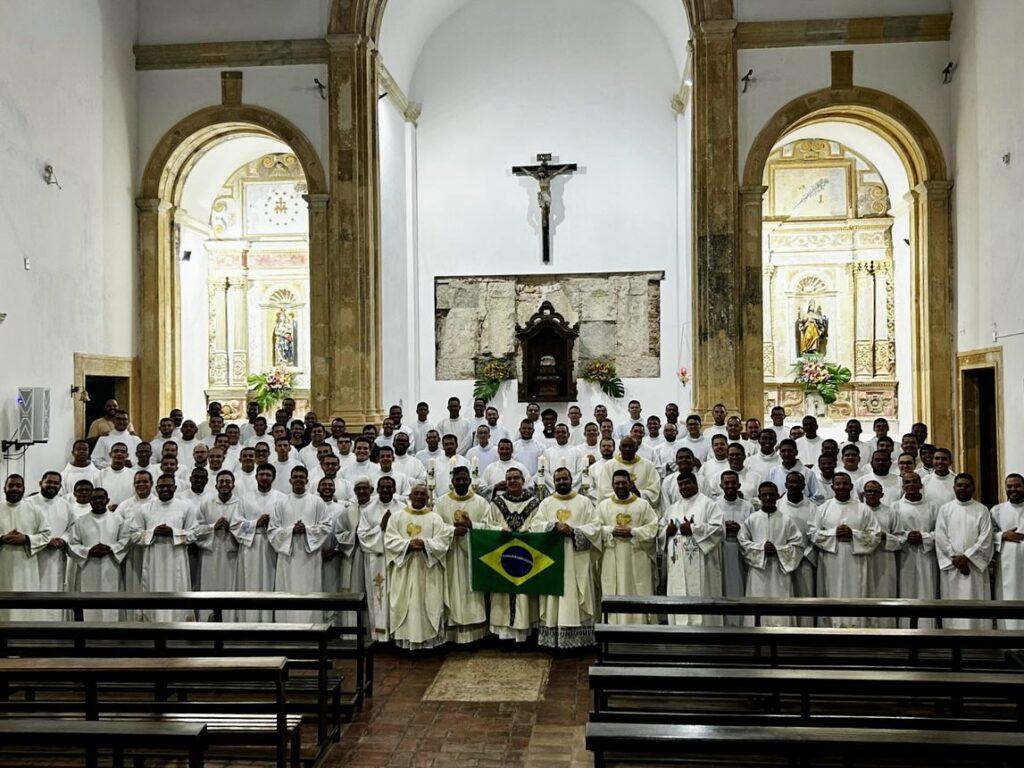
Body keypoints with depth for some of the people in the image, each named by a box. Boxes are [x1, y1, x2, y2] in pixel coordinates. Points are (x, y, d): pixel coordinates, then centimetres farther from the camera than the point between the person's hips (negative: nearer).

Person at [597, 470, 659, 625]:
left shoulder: (643, 505, 5)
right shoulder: (603, 506, 10)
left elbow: (653, 528, -3)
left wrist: (632, 532, -13)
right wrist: (611, 531, -12)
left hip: (637, 561, -1)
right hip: (612, 561, 1)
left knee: (638, 595, -2)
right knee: (614, 595, -1)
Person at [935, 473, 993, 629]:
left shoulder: (982, 510, 6)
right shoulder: (945, 509, 8)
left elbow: (985, 538, -3)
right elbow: (940, 537, 0)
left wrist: (966, 557, -12)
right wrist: (955, 559, -10)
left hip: (975, 565, 0)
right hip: (951, 565, 1)